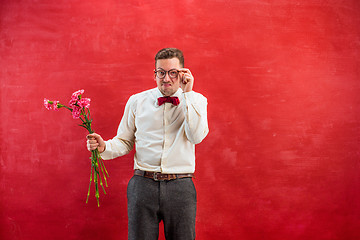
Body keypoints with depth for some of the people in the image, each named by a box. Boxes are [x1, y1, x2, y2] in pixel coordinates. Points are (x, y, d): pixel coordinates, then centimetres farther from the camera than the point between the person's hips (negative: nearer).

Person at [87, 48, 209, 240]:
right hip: (143, 186, 1)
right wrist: (104, 147, -9)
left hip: (180, 188, 0)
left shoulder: (197, 100, 4)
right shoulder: (136, 101, 8)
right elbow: (125, 142, 12)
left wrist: (188, 93, -11)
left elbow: (197, 136, -12)